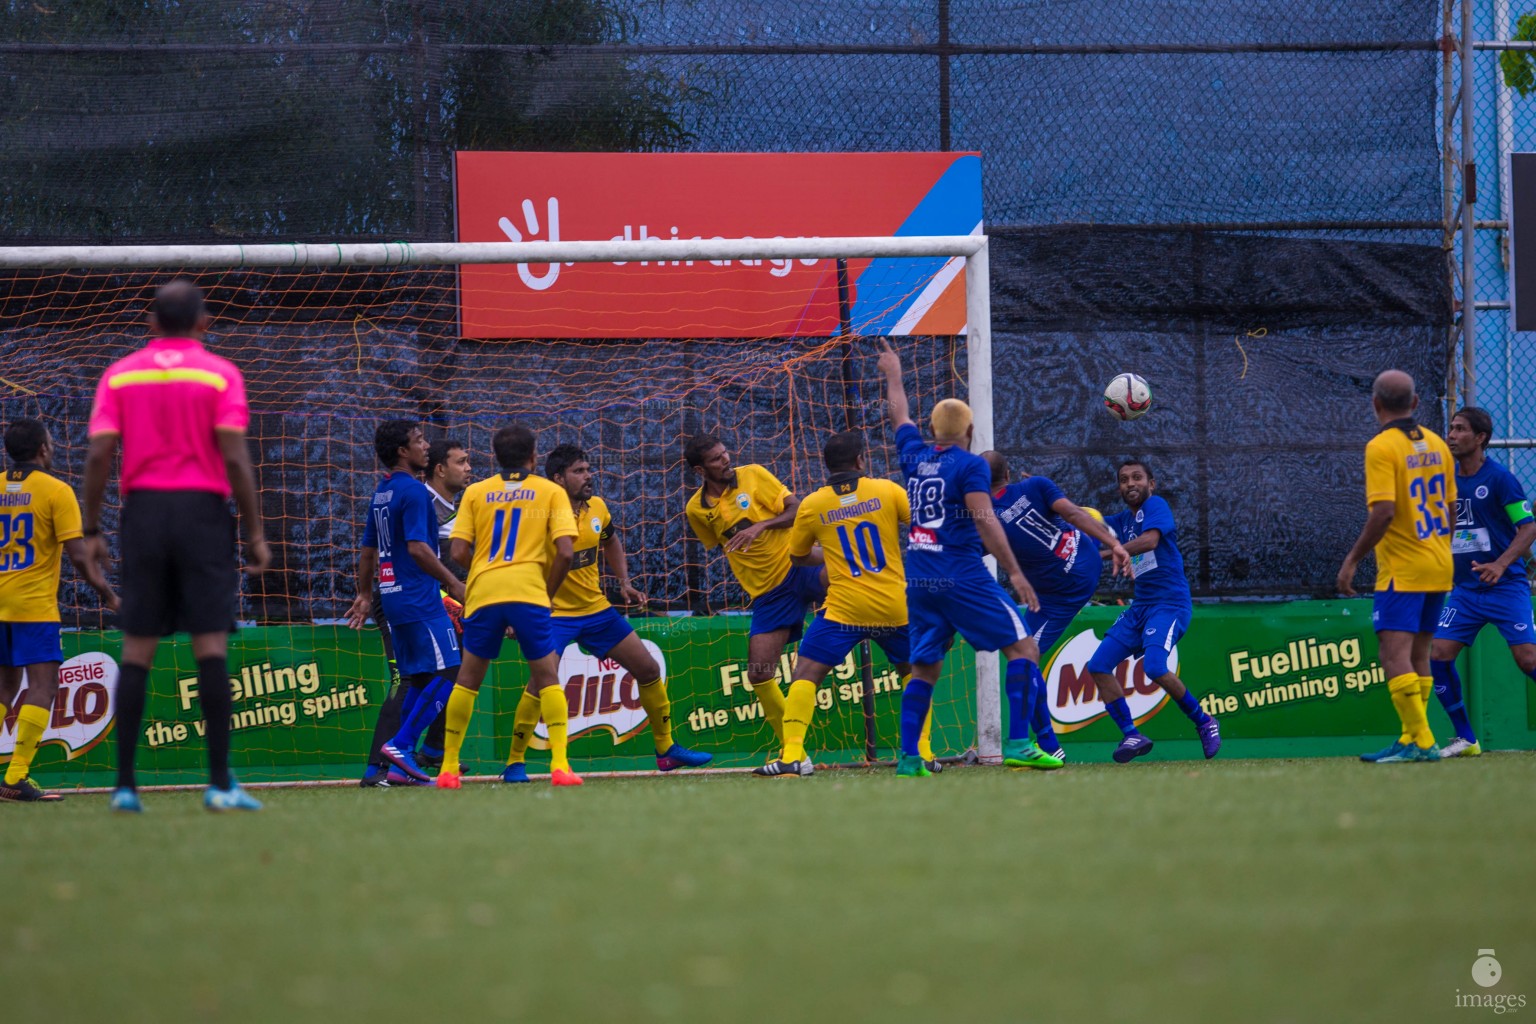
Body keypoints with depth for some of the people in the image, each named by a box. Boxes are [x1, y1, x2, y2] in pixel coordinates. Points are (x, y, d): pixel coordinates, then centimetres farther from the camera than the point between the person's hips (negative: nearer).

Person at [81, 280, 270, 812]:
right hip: (202, 509, -2)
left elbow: (99, 454, 0)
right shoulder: (219, 374, 0)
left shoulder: (119, 375, 7)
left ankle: (125, 783, 1)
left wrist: (91, 530, 6)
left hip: (142, 509, 3)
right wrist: (255, 533, -4)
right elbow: (234, 458, -8)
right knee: (211, 644, -3)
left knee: (137, 649, 5)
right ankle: (219, 782, -8)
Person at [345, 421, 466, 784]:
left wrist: (365, 594, 28)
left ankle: (401, 756, 9)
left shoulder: (381, 493, 15)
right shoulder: (413, 491, -12)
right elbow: (417, 547, -20)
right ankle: (401, 744, -15)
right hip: (420, 598, -9)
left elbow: (367, 550, 20)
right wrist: (453, 583, -16)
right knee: (447, 671, -10)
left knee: (417, 679, 13)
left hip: (394, 598, 9)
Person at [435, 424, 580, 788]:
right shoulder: (551, 492, 9)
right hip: (529, 594, -2)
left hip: (482, 594, 2)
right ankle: (559, 765, -10)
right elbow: (565, 552, -1)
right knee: (547, 678, 5)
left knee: (468, 678, 14)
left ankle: (448, 768, 14)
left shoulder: (475, 492, 14)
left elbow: (458, 552, 5)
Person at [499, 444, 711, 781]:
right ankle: (515, 762, -11)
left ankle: (666, 749, 23)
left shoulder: (597, 507, 1)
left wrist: (624, 582, 13)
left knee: (648, 669, 7)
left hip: (597, 608, 7)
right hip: (555, 612, -7)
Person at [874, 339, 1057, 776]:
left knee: (924, 668, 11)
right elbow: (984, 521, -15)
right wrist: (1014, 572, -16)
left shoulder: (915, 457, 12)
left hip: (918, 579, 6)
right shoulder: (971, 465, -5)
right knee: (1023, 648, -2)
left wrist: (893, 375, 48)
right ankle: (1018, 744, -14)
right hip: (963, 576, -6)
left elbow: (900, 417, 31)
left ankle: (909, 757, 1)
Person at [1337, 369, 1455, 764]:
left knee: (1394, 654, -11)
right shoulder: (1436, 444, 10)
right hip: (1439, 567, 8)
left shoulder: (1382, 447, -12)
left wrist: (1353, 560, -14)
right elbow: (1451, 510, 15)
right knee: (1418, 655, 14)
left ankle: (1421, 741, -19)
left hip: (1402, 569, -8)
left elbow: (1384, 512, -21)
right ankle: (1413, 738, 17)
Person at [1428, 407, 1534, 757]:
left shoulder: (1499, 478, -9)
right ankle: (1466, 739, 2)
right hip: (1464, 590, 6)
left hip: (1506, 585, -6)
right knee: (1438, 653, -7)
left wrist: (1500, 564, -24)